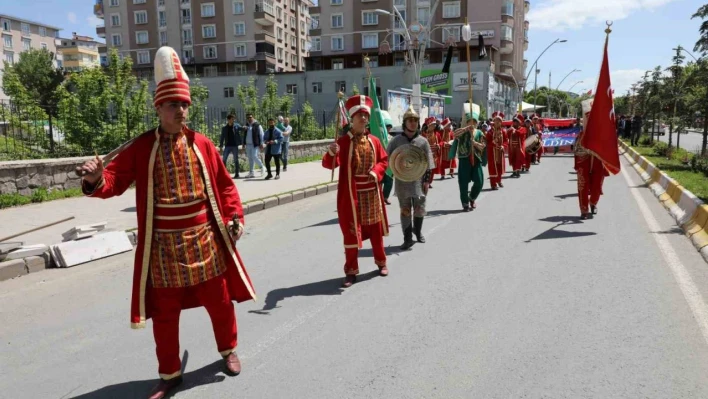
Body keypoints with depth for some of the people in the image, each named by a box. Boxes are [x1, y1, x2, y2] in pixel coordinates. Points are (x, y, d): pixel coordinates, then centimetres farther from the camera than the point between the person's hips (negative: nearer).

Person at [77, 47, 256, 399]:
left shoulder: (202, 144, 1)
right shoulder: (142, 147, -3)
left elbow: (224, 185, 7)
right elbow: (115, 180, -7)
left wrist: (235, 216, -3)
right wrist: (96, 180, -29)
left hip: (204, 240, 1)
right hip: (163, 246, -1)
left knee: (219, 300, 14)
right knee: (164, 312, 10)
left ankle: (228, 351, 40)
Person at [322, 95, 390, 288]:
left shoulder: (374, 141, 6)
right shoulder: (343, 141, -8)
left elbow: (384, 160, 13)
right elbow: (330, 164, -17)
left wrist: (376, 172, -7)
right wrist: (331, 153, -39)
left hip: (372, 192, 4)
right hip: (351, 193, -4)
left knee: (376, 228, 15)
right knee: (351, 231, 2)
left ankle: (381, 262, 34)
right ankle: (351, 271, 14)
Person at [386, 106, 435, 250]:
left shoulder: (423, 141, 1)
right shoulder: (396, 140, -2)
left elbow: (428, 163, 2)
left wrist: (427, 180, -2)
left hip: (419, 180, 1)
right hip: (402, 181, -1)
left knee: (419, 208, 9)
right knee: (405, 209, 5)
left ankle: (418, 231, 34)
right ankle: (407, 239, 11)